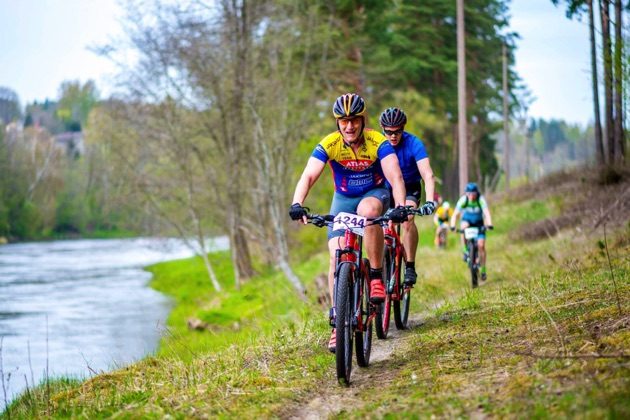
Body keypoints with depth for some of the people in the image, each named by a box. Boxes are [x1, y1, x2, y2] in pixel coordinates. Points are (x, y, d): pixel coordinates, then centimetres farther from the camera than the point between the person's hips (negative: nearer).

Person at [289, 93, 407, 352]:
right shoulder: (328, 145, -20)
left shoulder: (378, 142, -22)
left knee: (368, 210, -38)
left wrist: (400, 206, -51)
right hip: (343, 199, 2)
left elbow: (395, 177, -33)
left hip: (375, 194, -2)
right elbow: (308, 176, -31)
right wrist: (297, 204, -50)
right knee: (337, 257, -14)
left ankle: (376, 275, -25)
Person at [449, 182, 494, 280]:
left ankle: (483, 270, 1)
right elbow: (455, 214, -26)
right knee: (464, 226, -36)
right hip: (467, 220, 1)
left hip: (478, 223, -1)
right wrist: (452, 226, -42)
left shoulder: (481, 200, -26)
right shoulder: (463, 200, -24)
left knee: (481, 245, -12)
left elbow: (486, 213, -36)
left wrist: (489, 224, -53)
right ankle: (466, 251, -20)